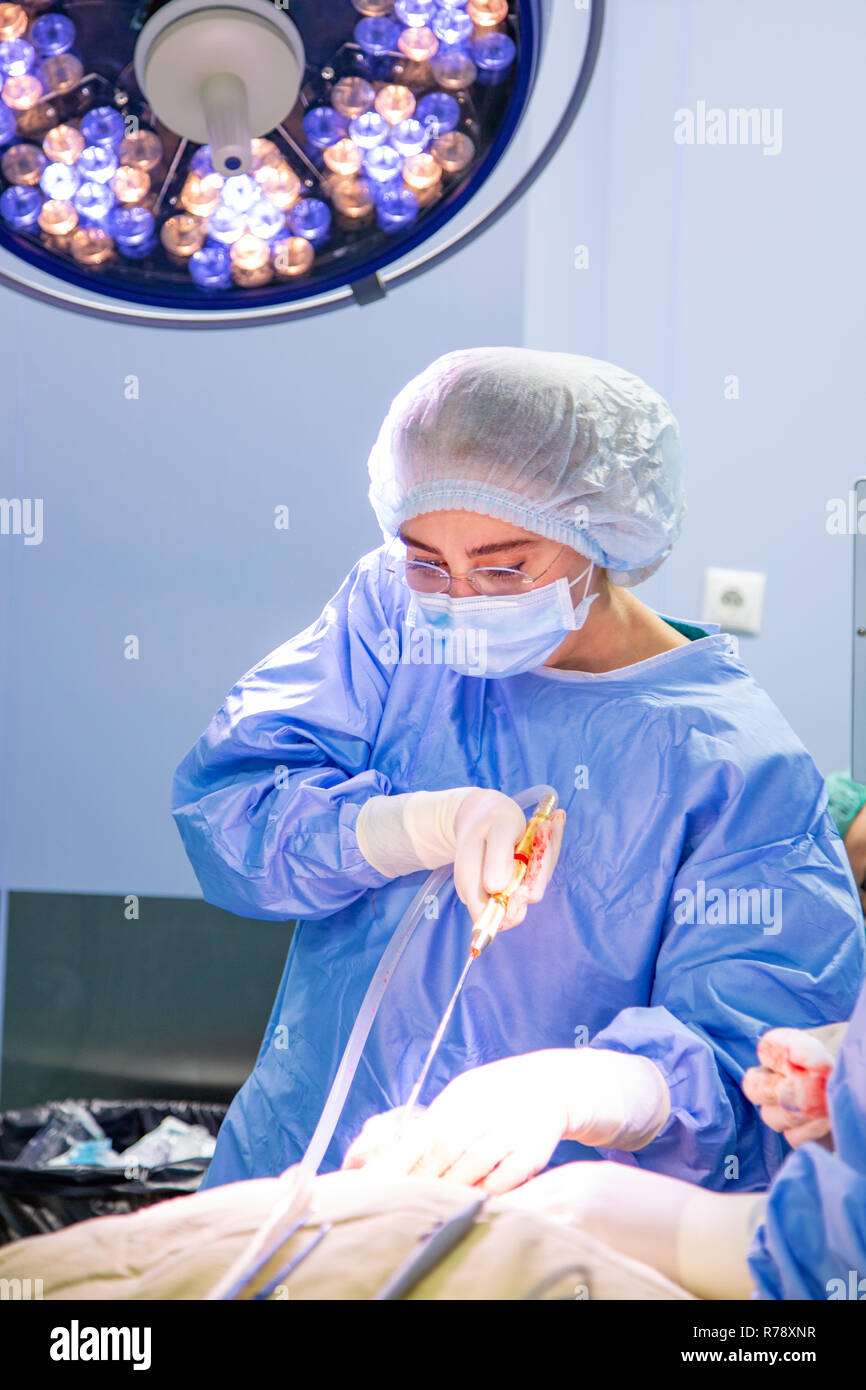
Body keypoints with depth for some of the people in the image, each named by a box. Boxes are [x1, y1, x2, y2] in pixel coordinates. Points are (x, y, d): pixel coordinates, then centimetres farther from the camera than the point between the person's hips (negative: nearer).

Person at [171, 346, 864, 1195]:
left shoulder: (736, 766, -8)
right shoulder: (390, 610, 4)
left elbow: (750, 1067, -16)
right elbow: (220, 805, -5)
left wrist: (564, 1089, -35)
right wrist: (438, 821, -20)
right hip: (293, 1169, 1)